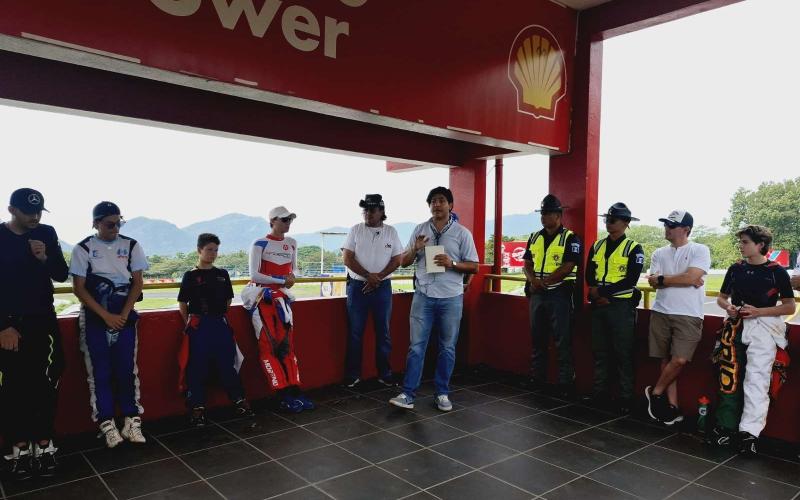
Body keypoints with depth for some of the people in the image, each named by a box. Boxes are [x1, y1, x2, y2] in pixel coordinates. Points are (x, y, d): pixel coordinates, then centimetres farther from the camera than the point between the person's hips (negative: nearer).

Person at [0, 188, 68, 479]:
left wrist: (45, 258, -14)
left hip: (43, 322, 2)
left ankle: (44, 445, 9)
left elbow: (61, 275, 6)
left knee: (46, 385, 1)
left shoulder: (47, 234, 4)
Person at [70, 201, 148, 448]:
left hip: (125, 315, 1)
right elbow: (79, 288, -4)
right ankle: (107, 424, 9)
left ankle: (132, 421, 7)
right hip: (95, 317, -1)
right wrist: (106, 316, -10)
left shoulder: (131, 245, 3)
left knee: (127, 369, 1)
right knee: (100, 371, 2)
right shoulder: (83, 248, -1)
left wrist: (123, 315, -6)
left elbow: (137, 283, 3)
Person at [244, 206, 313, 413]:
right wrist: (281, 280, -11)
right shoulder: (260, 244, -5)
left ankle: (294, 390, -4)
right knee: (269, 346, -10)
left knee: (286, 345, -1)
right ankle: (284, 395, -10)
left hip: (281, 295, 5)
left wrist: (292, 276, -3)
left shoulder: (291, 243, 11)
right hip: (262, 295, -5)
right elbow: (254, 275, -9)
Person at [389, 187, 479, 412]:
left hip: (451, 298, -1)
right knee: (416, 346, 0)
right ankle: (408, 394, 4)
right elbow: (404, 262, 11)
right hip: (423, 296, 1)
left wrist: (452, 264, -17)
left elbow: (474, 266, 1)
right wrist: (415, 249, -10)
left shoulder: (462, 233, 1)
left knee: (447, 348, 8)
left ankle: (442, 393, 20)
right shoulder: (420, 230, 7)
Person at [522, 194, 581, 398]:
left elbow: (567, 267, -14)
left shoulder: (570, 238, -5)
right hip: (537, 295, 6)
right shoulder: (534, 238, 14)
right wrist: (533, 280, -10)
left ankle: (566, 383, 6)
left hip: (559, 294, -6)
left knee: (563, 341, -2)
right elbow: (527, 263, 10)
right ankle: (537, 379, 23)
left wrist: (543, 282, -15)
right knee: (537, 339, 12)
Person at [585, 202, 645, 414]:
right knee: (599, 352, 11)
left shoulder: (633, 248, -3)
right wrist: (597, 294, -12)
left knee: (623, 355, 1)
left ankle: (626, 399, 10)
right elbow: (589, 275, 6)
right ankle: (599, 394, 21)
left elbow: (631, 280, -13)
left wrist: (602, 290, -16)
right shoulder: (597, 246, 11)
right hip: (598, 305, 5)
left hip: (621, 306, -5)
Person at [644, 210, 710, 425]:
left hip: (688, 315, -4)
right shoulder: (659, 253, 11)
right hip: (661, 312, 4)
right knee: (666, 360, 5)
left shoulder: (700, 250, -1)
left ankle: (655, 392, 8)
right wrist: (682, 279, -8)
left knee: (680, 360, -14)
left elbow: (691, 277, -15)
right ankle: (672, 406, 14)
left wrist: (662, 278, -4)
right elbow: (653, 282, 1)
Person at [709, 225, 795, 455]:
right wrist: (728, 307, -1)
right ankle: (726, 426, 11)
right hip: (736, 325, 4)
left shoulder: (776, 271, 0)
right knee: (729, 377, 3)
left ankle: (749, 432, -12)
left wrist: (758, 311, -12)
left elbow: (790, 306, 0)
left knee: (757, 378, -11)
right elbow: (722, 297, 21)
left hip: (763, 326, -4)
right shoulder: (735, 269, 12)